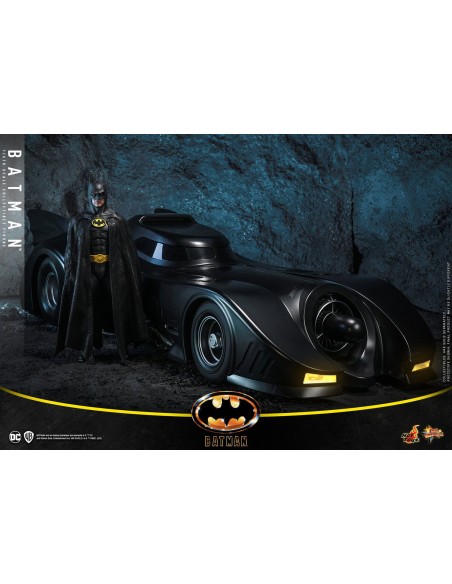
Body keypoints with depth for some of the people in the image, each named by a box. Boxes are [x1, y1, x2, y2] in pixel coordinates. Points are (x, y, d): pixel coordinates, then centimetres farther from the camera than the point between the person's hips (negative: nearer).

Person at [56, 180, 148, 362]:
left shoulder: (116, 220, 5)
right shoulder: (79, 221, 7)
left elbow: (126, 249, 3)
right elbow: (72, 250, 8)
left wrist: (128, 271, -4)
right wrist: (71, 273, 1)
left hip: (112, 270, 0)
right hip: (87, 270, 0)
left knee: (117, 306, 2)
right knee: (89, 309, 0)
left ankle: (123, 348, 13)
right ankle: (86, 350, 6)